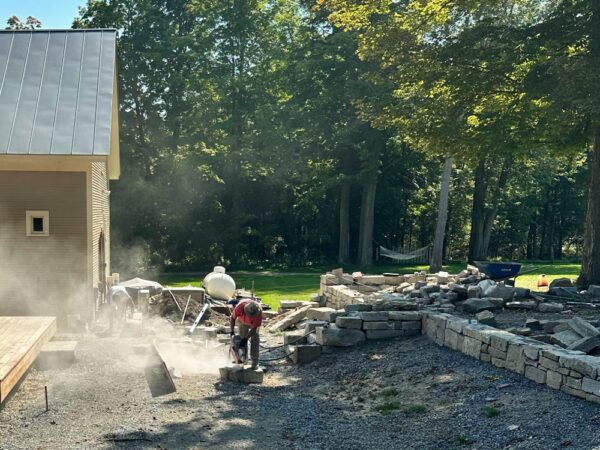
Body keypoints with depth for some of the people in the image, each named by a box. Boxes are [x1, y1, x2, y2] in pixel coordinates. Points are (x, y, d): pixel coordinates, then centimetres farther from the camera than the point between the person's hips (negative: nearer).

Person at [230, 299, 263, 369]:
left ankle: (255, 362, -11)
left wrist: (246, 338, -31)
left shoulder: (259, 312, -41)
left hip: (254, 323, -1)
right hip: (242, 321, 1)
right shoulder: (240, 306, -40)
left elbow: (254, 328, -31)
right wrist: (232, 331, -20)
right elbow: (232, 318, -21)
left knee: (255, 339, -13)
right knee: (242, 338, -1)